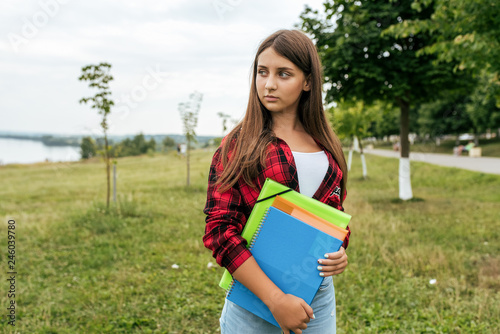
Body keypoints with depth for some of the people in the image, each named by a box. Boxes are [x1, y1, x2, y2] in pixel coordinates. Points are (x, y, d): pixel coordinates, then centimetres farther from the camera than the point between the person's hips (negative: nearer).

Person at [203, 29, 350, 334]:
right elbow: (219, 230, -13)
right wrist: (276, 299, -19)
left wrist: (340, 251, -5)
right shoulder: (238, 146, -6)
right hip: (255, 298, -3)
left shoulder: (327, 147, 6)